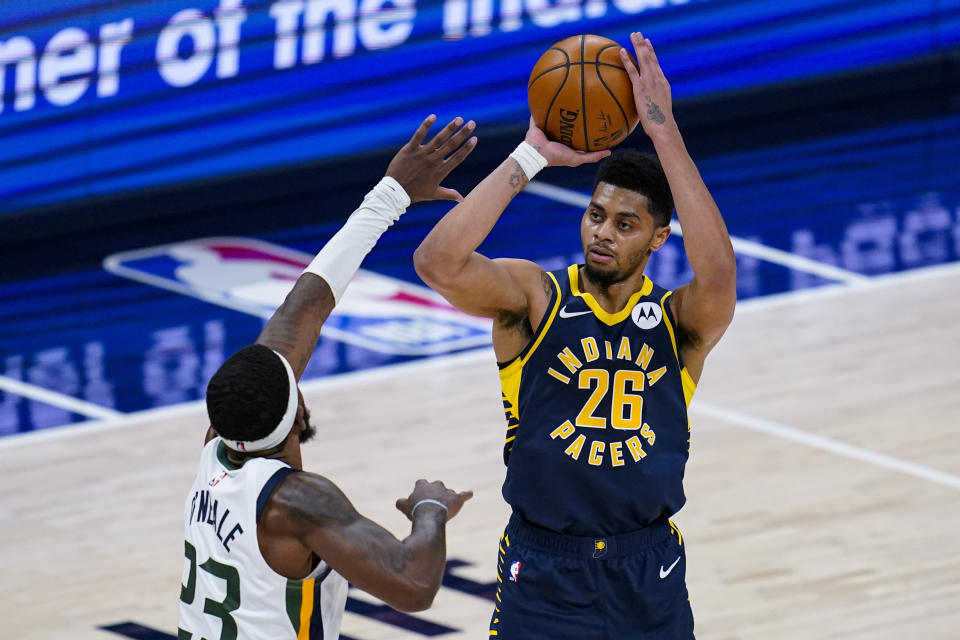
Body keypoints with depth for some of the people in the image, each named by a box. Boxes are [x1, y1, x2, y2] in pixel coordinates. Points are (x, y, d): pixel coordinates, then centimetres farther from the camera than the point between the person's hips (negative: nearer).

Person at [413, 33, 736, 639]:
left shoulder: (679, 322, -4)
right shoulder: (534, 298, -5)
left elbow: (718, 277, -27)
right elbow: (437, 263, -23)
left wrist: (665, 133, -27)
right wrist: (531, 156, -21)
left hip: (650, 578, 2)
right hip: (542, 577, -2)